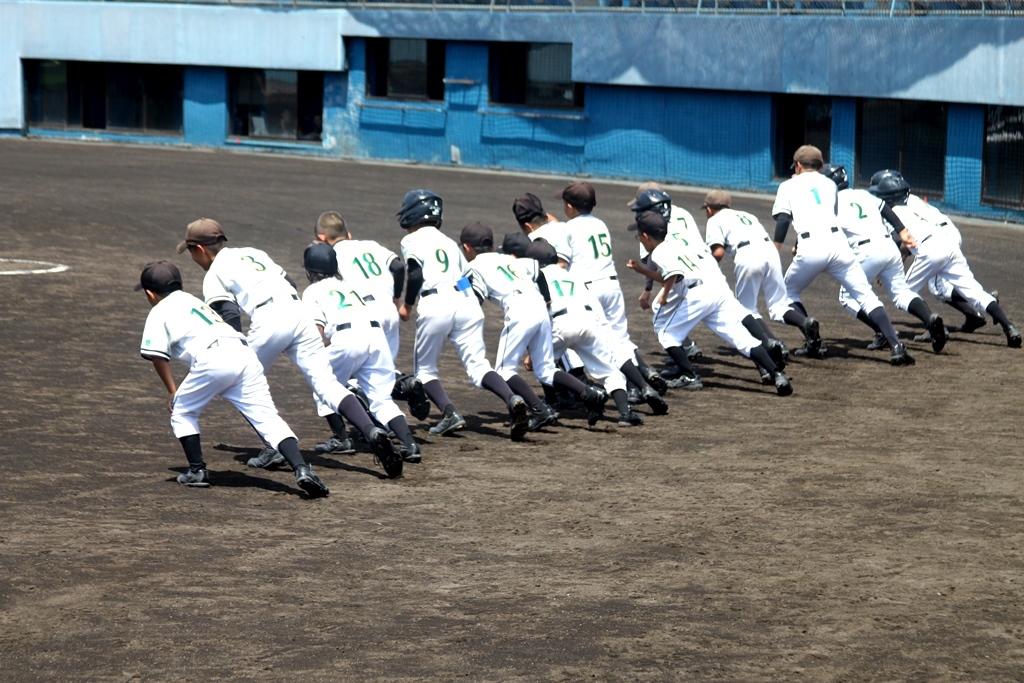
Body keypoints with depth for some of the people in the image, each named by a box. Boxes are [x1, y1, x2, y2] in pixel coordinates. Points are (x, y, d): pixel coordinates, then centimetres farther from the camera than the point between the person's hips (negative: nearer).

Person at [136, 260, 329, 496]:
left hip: (212, 359, -6)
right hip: (244, 354, 6)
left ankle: (197, 470, 14)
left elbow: (157, 355, 7)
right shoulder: (194, 301, 38)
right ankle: (301, 468, -21)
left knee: (182, 412, 19)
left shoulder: (159, 312, 17)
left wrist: (172, 390, 17)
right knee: (268, 417, -3)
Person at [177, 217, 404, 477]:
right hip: (299, 312, 6)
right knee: (326, 383, -2)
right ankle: (371, 430, -23)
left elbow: (230, 317, -3)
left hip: (268, 318, -5)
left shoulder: (214, 275, 11)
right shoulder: (251, 252, 30)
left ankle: (274, 446, 6)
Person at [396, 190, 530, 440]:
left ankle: (449, 413, -11)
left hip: (435, 305, -5)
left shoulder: (412, 240, 9)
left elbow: (415, 274, -6)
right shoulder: (448, 242, 27)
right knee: (478, 365, -1)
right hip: (466, 301, 5)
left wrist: (407, 305, 5)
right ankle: (512, 399, -27)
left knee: (425, 368, 11)